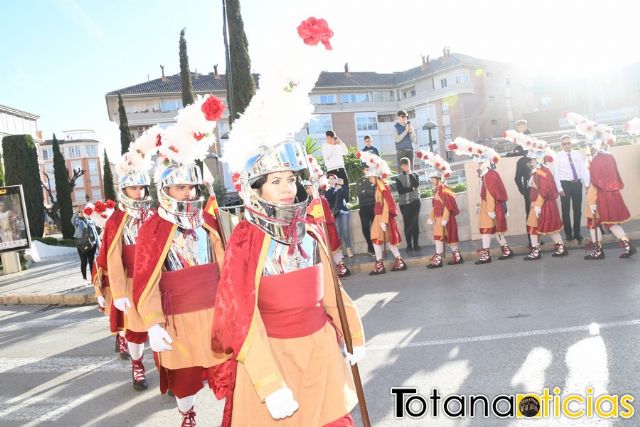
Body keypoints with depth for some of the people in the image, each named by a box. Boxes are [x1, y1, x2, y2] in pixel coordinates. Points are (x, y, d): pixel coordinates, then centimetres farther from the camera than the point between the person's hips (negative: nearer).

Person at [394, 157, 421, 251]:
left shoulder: (414, 174, 9)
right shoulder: (398, 177, 6)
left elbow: (417, 185, -9)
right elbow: (400, 190, -5)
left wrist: (410, 174, -7)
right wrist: (411, 188, -5)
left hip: (415, 201, 0)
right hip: (404, 203, 0)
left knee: (415, 223, -4)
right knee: (407, 224, -1)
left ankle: (416, 244, 1)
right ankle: (409, 245, 3)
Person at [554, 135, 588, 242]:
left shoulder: (578, 154, 5)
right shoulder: (558, 157, -3)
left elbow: (584, 169, 4)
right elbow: (556, 174, -6)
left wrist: (587, 184, -3)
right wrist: (560, 189, -11)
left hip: (577, 184, 2)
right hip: (565, 184, -2)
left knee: (578, 209, 10)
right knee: (566, 210, 5)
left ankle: (577, 232, 23)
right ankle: (568, 233, 18)